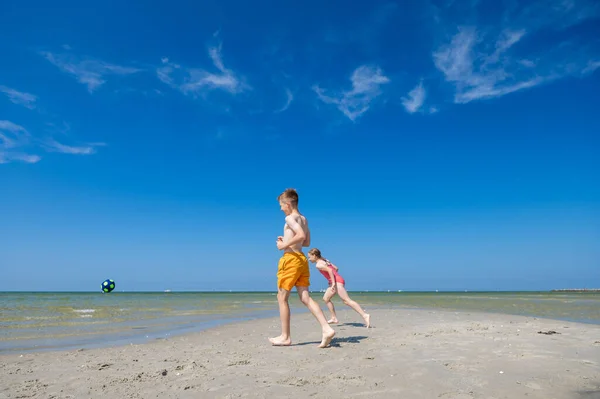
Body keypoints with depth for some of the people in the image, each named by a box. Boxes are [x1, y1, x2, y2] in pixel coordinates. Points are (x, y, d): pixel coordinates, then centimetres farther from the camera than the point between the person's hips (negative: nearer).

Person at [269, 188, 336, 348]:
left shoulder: (289, 218, -10)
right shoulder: (304, 219, 17)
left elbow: (301, 235, -26)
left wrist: (285, 245, -15)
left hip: (291, 259, -8)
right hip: (302, 259, 8)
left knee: (282, 298, 4)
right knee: (306, 298, 5)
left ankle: (285, 337, 11)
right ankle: (327, 328, -8)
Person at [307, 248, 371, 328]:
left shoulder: (318, 265, -8)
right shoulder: (324, 261, 20)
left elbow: (329, 270, -21)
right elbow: (336, 268, 21)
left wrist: (333, 283, -22)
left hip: (337, 281, -10)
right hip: (338, 280, 10)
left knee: (347, 300, -16)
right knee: (326, 298, 18)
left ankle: (365, 315, -25)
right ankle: (334, 318, 19)